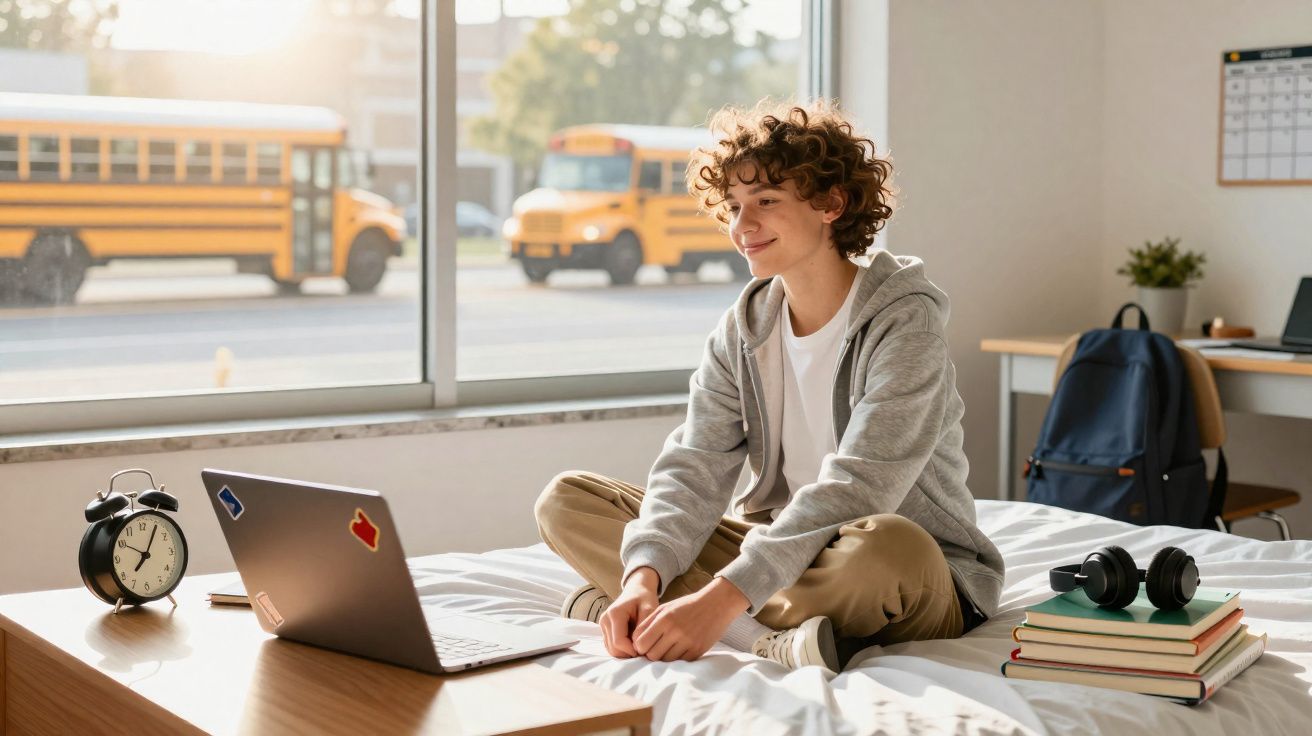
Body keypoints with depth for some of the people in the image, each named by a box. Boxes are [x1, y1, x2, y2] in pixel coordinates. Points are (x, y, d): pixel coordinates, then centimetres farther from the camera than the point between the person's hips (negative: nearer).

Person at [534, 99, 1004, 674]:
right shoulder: (742, 331, 4)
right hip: (777, 552, 6)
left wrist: (724, 597, -36)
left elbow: (853, 492, -27)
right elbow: (694, 470, -7)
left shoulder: (905, 321, -16)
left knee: (883, 546, -42)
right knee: (566, 499, -5)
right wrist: (643, 577, -27)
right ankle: (774, 643, -23)